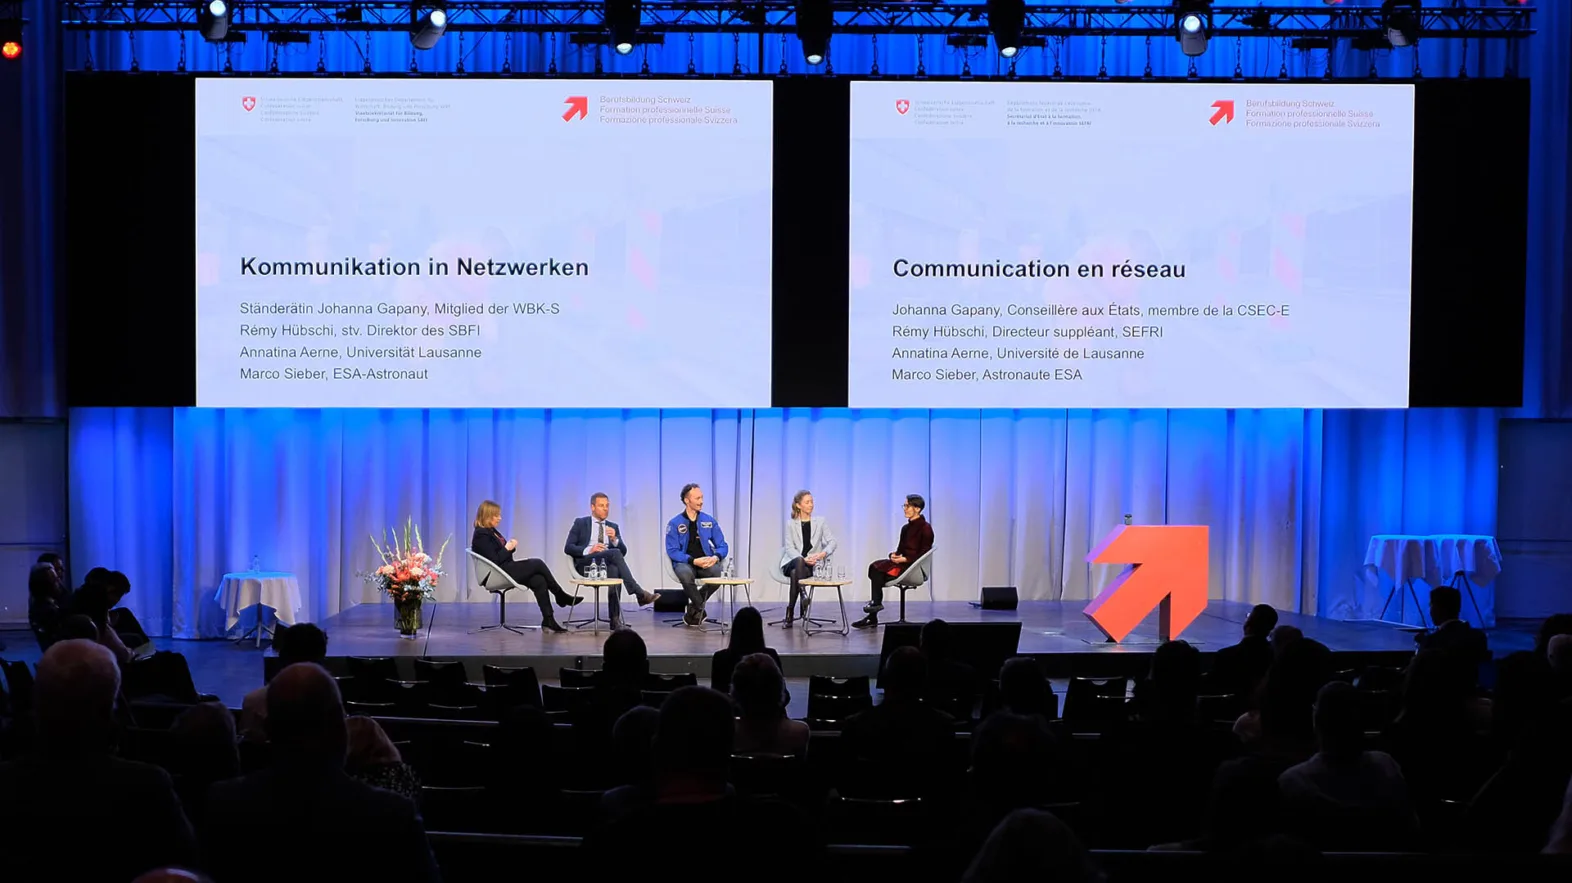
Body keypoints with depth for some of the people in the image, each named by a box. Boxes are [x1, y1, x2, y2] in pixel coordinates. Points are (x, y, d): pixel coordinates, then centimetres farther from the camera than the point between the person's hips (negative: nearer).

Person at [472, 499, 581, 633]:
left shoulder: (491, 531, 16)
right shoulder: (481, 535, -13)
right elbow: (494, 560, -20)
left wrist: (510, 546, 1)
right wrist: (507, 548, -10)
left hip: (507, 569, 9)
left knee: (539, 580, -16)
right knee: (537, 564, -16)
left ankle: (548, 620, -21)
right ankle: (561, 596, -2)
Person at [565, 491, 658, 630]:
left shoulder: (613, 527, 21)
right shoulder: (580, 523, 11)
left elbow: (623, 551, 12)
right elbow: (568, 548, 1)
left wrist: (614, 539, -9)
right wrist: (589, 550, -16)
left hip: (607, 564, 3)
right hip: (586, 564, -3)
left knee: (615, 570, -35)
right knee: (615, 553, -31)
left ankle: (615, 619, -33)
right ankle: (639, 593, -36)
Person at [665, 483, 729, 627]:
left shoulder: (709, 521, 8)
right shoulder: (674, 523, -1)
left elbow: (723, 546, 9)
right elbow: (672, 551, -7)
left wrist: (716, 557, -15)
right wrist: (693, 561, -21)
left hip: (706, 562, 3)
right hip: (684, 563, -2)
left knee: (717, 572, -33)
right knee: (685, 573, -39)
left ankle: (693, 609, -9)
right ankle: (701, 609, -15)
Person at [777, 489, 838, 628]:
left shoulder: (820, 522, 9)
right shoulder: (791, 523, 5)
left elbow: (832, 541, 0)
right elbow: (789, 547, -5)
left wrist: (823, 554, -22)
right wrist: (803, 559, -24)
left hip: (811, 565, 0)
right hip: (792, 563, 0)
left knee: (795, 573, -35)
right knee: (799, 561, -38)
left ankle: (790, 614, -35)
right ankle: (803, 595, -45)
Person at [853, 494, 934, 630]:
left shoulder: (925, 528, -8)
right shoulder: (906, 528, 17)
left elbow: (923, 554, -13)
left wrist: (904, 559, -19)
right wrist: (894, 555, -5)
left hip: (915, 567, -8)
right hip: (902, 563, 8)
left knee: (877, 570, -22)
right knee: (874, 567, -15)